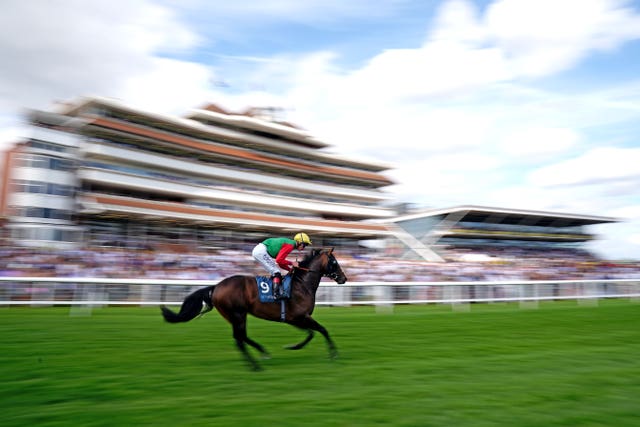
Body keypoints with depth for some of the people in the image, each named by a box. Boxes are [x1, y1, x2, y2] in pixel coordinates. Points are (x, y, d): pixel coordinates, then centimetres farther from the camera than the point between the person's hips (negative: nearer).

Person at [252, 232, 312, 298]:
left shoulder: (288, 243, 18)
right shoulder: (290, 245, -11)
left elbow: (280, 262, 20)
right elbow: (279, 260, -17)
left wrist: (291, 269, 12)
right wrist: (291, 263, -5)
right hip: (261, 251, -10)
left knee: (274, 273, 16)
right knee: (276, 273, -10)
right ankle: (276, 293, -16)